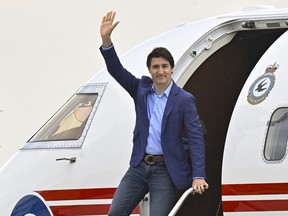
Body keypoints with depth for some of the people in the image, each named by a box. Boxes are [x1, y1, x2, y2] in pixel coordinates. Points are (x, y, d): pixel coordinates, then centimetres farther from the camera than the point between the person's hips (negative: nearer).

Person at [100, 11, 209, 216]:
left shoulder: (184, 100, -7)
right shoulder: (141, 89, 7)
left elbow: (195, 138, -10)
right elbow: (117, 70, -2)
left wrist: (198, 176, -19)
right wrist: (106, 40, -18)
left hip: (165, 170, -5)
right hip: (139, 166, 5)